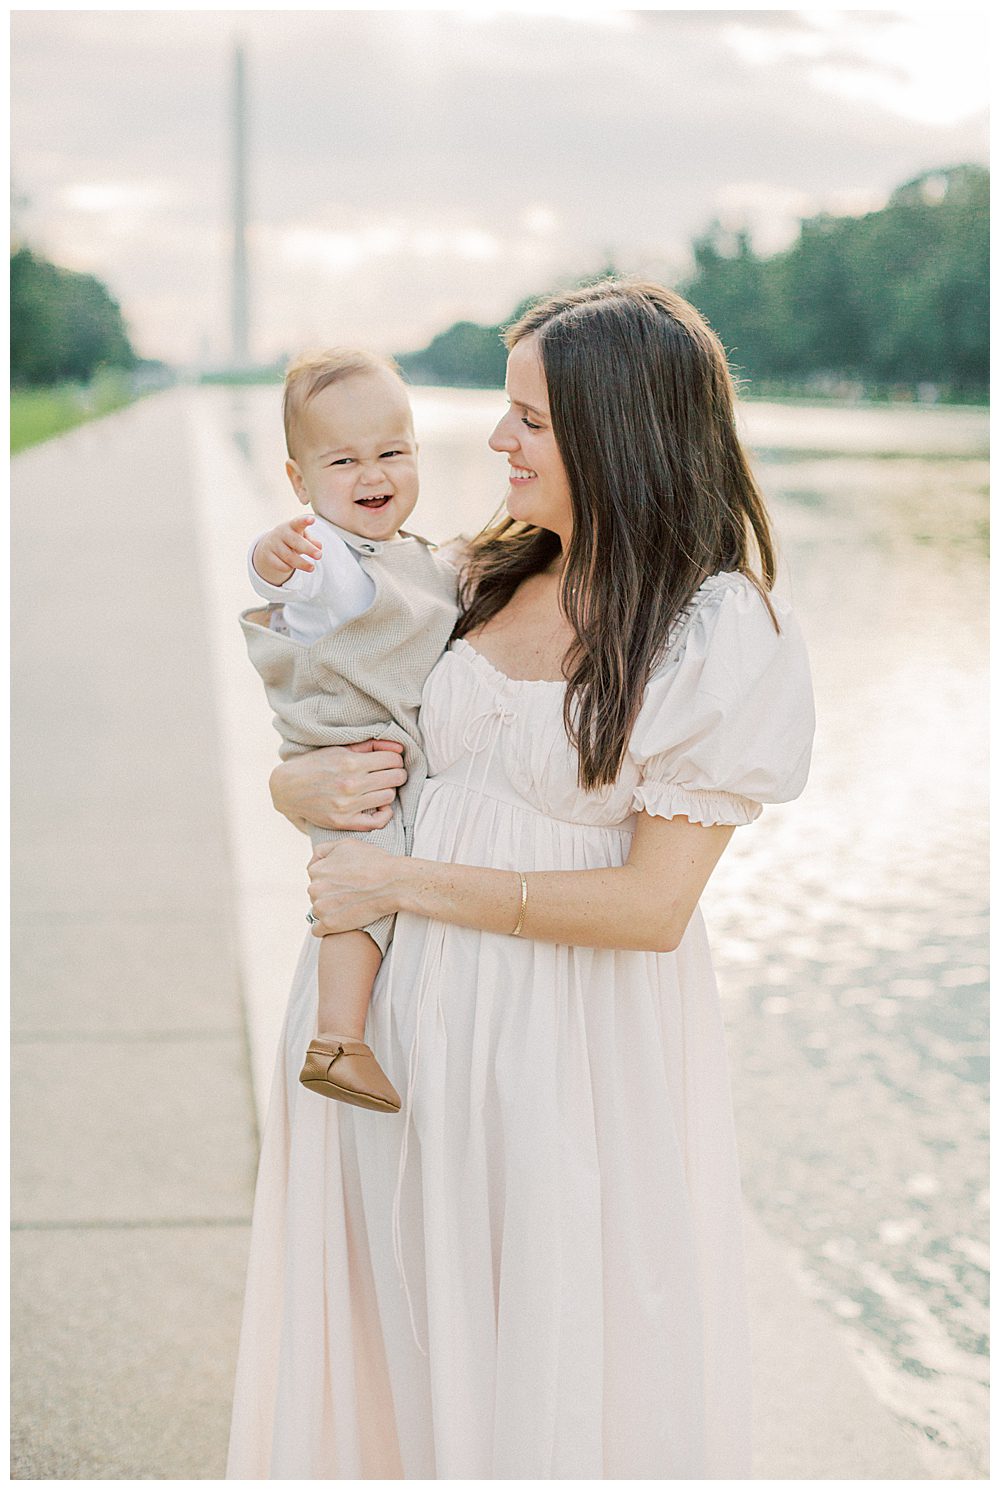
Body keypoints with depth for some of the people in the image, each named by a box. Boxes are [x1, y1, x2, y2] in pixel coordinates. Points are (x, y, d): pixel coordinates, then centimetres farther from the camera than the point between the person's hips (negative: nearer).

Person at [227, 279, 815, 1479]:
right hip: (405, 1008, 6)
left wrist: (402, 884, -16)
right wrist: (301, 786, -7)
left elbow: (650, 904, -19)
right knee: (396, 1327, 18)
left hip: (571, 1042, -5)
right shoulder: (489, 579, 5)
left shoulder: (721, 637, -14)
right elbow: (377, 745, 17)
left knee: (550, 1359, 10)